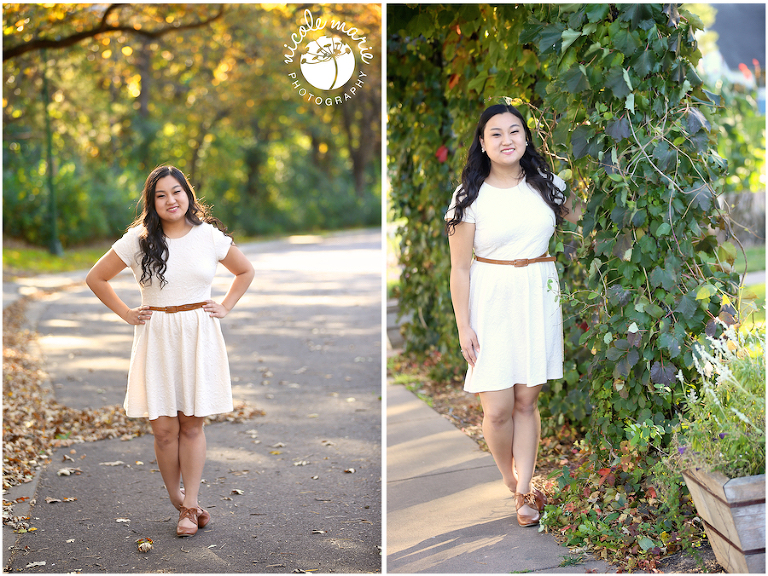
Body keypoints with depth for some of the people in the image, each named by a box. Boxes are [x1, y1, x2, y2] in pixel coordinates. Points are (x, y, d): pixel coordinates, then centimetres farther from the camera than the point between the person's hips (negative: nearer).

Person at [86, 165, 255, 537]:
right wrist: (126, 314, 6)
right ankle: (177, 500, 12)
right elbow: (95, 278, 10)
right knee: (164, 427, -2)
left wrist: (225, 307, 9)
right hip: (157, 339, 0)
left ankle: (189, 506, 5)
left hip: (199, 337, 0)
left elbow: (245, 271, 19)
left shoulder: (210, 236, 4)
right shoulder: (138, 240, 1)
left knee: (192, 424, 1)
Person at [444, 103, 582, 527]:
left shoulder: (546, 184, 5)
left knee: (527, 400, 6)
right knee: (498, 409, -5)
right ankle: (511, 482, 21)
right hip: (491, 302, -3)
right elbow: (459, 268, -4)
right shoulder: (470, 197, -5)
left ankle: (524, 491, 15)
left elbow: (581, 218, 26)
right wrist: (463, 326, -8)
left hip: (539, 298, 3)